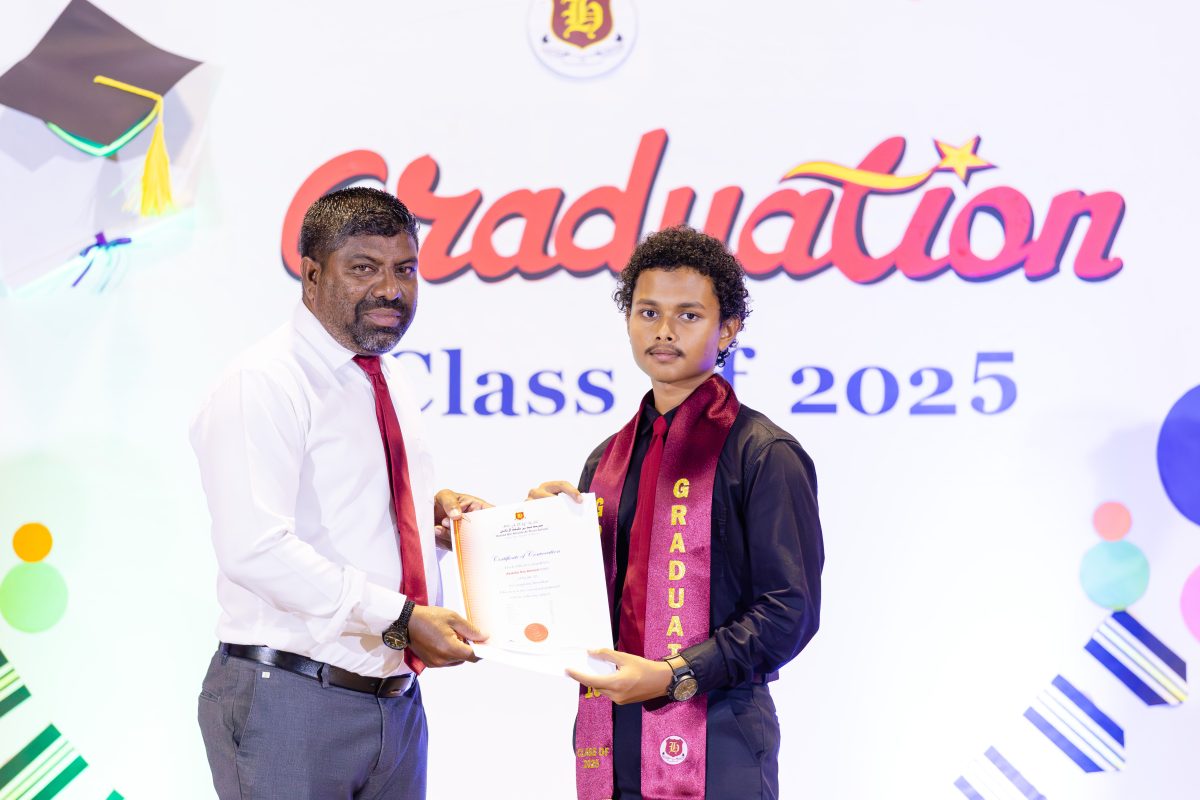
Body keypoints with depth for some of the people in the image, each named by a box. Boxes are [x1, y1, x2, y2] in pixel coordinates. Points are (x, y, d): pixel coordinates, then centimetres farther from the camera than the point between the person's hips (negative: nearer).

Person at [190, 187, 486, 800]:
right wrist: (401, 617, -23)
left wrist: (432, 510, 8)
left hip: (394, 699, 8)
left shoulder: (386, 385, 16)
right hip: (292, 703, -8)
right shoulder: (265, 383, -12)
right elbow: (255, 548, -23)